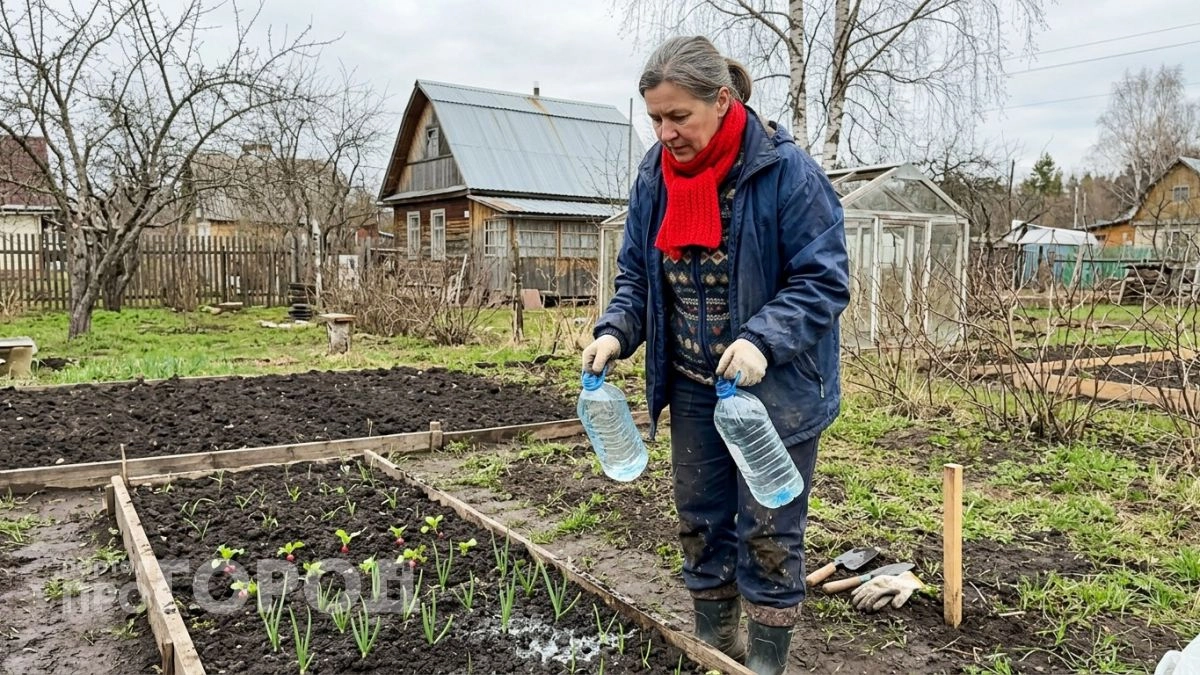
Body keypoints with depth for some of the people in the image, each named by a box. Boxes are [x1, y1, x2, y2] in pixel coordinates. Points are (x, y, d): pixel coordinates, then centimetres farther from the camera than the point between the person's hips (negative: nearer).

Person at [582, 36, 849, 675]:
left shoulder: (785, 170, -17)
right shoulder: (655, 174, 0)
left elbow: (823, 279, -16)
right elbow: (636, 273, 8)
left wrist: (763, 340, -31)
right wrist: (616, 331, -11)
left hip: (775, 387, -5)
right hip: (692, 386, 6)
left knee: (768, 531, 4)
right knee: (700, 520, 16)